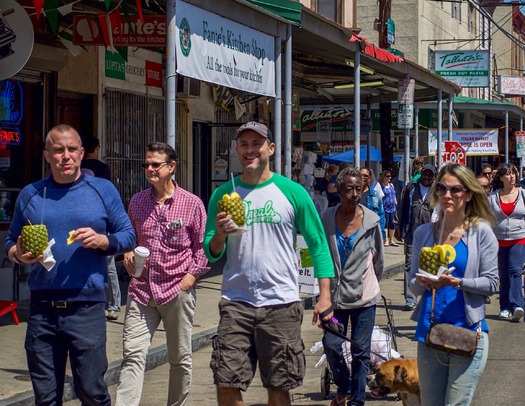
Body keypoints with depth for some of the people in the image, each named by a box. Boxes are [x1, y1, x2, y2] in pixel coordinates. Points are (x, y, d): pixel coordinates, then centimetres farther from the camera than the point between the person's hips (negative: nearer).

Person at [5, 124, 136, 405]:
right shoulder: (30, 194, 11)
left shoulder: (103, 190, 6)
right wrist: (17, 254, -7)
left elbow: (128, 236, 7)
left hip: (87, 307, -2)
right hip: (42, 308, 2)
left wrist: (101, 240, -12)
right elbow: (11, 241, 16)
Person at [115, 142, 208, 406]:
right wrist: (128, 253, 3)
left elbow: (202, 246, 1)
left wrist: (191, 277, -9)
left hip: (178, 292, -2)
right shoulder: (137, 201, 10)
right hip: (141, 291, 2)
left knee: (180, 359, 8)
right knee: (133, 356, -8)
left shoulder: (192, 203, -1)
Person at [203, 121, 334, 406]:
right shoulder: (223, 194, 6)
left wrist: (324, 295, -5)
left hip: (281, 304, -1)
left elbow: (318, 244, 3)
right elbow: (211, 254, 7)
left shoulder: (292, 192, 1)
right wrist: (219, 235, -15)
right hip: (235, 304, 1)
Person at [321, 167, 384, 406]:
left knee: (360, 351, 3)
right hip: (336, 294, 1)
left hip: (364, 295, -1)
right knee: (331, 345, -1)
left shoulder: (371, 220, -5)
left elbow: (378, 258, 8)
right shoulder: (327, 218, -4)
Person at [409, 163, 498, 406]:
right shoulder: (423, 233, 9)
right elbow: (413, 284, 10)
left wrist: (457, 282, -20)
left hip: (467, 330, -4)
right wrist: (423, 282, -13)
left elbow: (491, 283, -5)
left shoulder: (481, 232, -2)